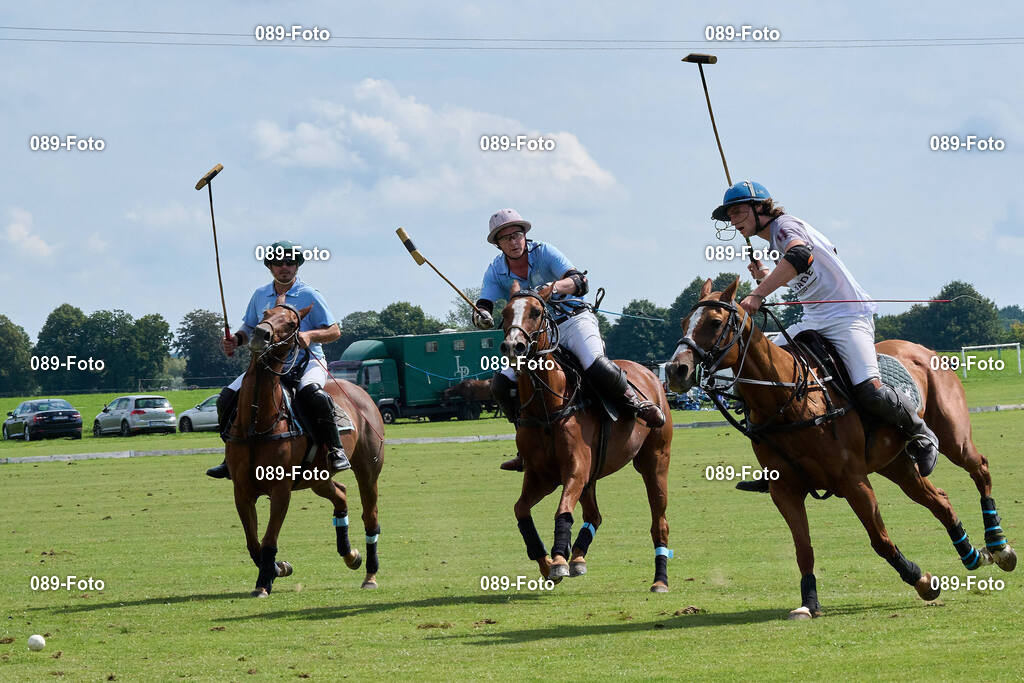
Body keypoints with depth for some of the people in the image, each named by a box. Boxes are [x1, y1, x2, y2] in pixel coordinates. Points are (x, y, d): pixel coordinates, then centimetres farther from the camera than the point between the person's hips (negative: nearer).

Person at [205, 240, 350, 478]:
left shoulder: (309, 296, -2)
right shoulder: (260, 295, 12)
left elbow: (334, 331, -3)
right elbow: (250, 328, 23)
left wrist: (310, 335, -22)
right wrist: (236, 339, 1)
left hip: (307, 362, -5)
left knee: (311, 393, -38)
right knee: (228, 396, -11)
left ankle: (336, 450, -25)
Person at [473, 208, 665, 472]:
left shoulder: (543, 252, -10)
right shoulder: (496, 270, 1)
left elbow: (579, 282, -21)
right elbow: (484, 306, -6)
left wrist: (554, 287, -42)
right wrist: (481, 316, -32)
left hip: (573, 319, -5)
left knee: (596, 366, -33)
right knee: (502, 385, -12)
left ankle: (637, 403, -7)